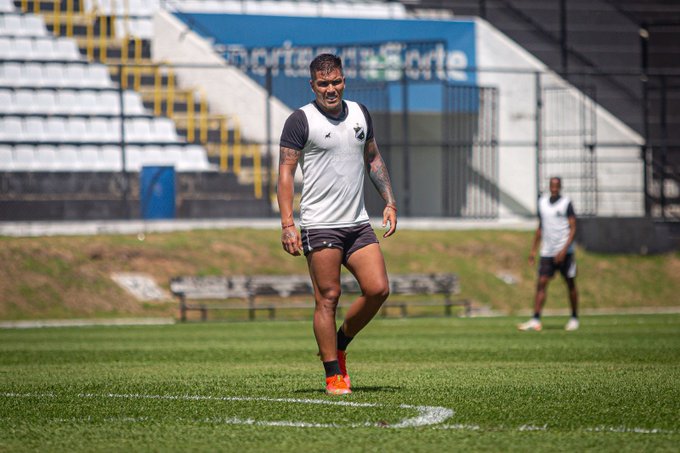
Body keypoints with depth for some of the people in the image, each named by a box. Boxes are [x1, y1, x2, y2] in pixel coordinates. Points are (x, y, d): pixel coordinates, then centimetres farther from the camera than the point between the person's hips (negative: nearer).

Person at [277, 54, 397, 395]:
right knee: (328, 298, -5)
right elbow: (286, 171, -7)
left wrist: (389, 203, 13)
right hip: (319, 225, -5)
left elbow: (373, 158, 23)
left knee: (378, 289, -4)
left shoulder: (359, 113, 12)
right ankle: (334, 376, 3)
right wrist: (287, 224, -15)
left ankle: (339, 344, 18)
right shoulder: (301, 120, -5)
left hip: (358, 224, 5)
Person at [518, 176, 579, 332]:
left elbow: (573, 228, -9)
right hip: (547, 252, 4)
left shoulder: (566, 203, -5)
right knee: (541, 284, -7)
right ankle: (535, 321, -12)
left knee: (570, 284, 6)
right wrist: (533, 249, 16)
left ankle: (574, 318, 19)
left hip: (564, 252, -4)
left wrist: (564, 250, -18)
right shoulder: (542, 202, 10)